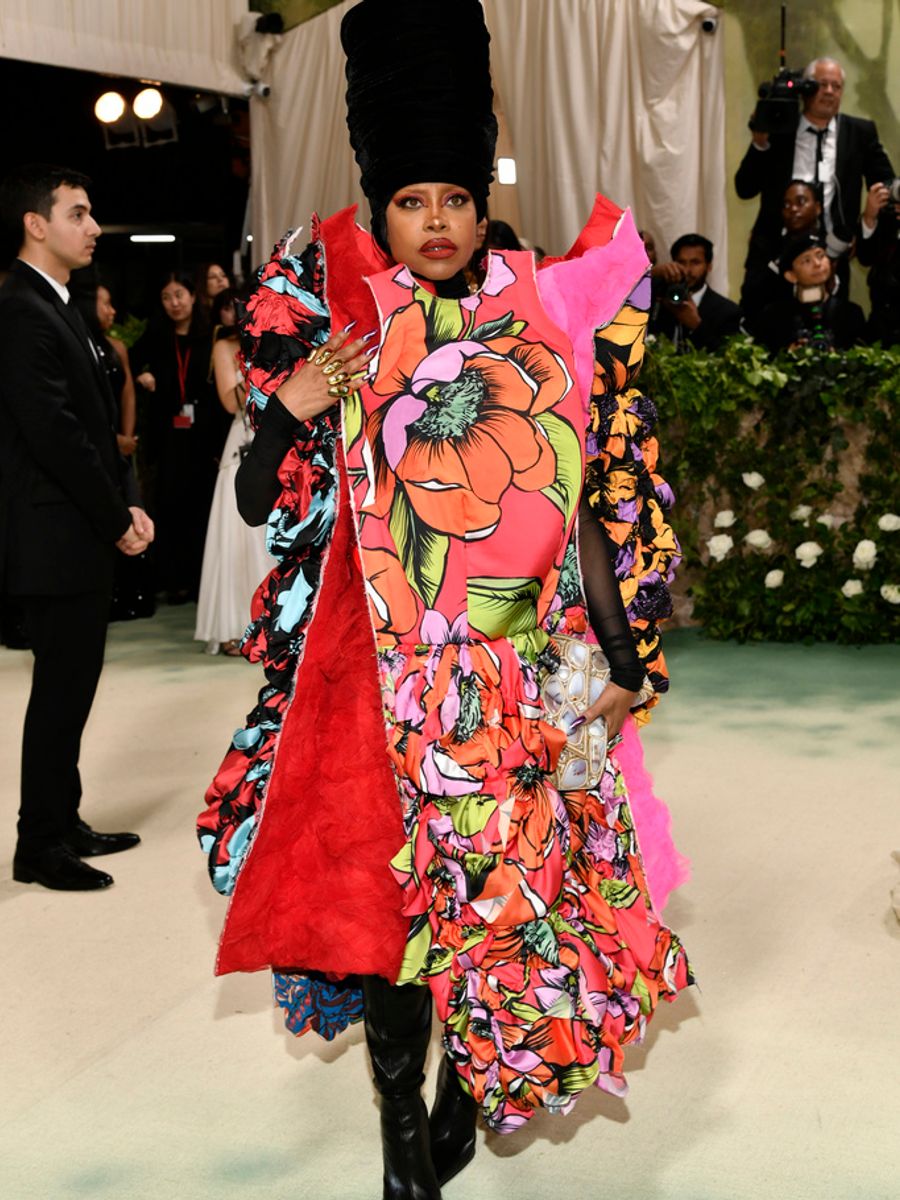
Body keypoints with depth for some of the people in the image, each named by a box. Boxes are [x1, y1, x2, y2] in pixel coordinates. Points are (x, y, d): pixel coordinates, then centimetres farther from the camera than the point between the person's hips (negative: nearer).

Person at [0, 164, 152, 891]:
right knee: (61, 693, -1)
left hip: (86, 537, 9)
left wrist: (128, 506, 6)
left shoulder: (58, 307, 15)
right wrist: (118, 520, -13)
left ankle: (64, 823, 26)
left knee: (72, 689, 15)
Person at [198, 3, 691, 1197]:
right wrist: (293, 411, -18)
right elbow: (260, 503, 0)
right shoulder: (338, 332, 0)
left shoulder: (542, 330, 2)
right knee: (385, 886, 2)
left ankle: (470, 1084, 31)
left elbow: (589, 509, 4)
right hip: (382, 673, -1)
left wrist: (620, 659, 2)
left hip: (522, 674, 1)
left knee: (506, 887, 7)